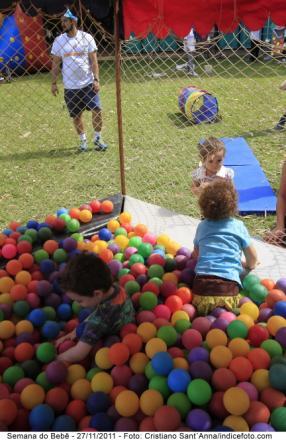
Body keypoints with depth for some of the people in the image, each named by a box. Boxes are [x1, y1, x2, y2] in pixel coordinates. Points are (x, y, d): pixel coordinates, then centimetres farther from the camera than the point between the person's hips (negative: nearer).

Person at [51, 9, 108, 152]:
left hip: (88, 83, -1)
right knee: (76, 115, 6)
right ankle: (83, 140, 24)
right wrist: (53, 83, 3)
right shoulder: (59, 41, 3)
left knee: (96, 110, -7)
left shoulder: (86, 38, -1)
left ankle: (97, 138, 12)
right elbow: (55, 64, 7)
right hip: (70, 87, 2)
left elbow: (93, 60, -2)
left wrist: (96, 79, -10)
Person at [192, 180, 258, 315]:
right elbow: (252, 258, 17)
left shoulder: (202, 226, 18)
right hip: (228, 285, -2)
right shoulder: (238, 226, 11)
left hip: (201, 285, 2)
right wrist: (248, 266, 38)